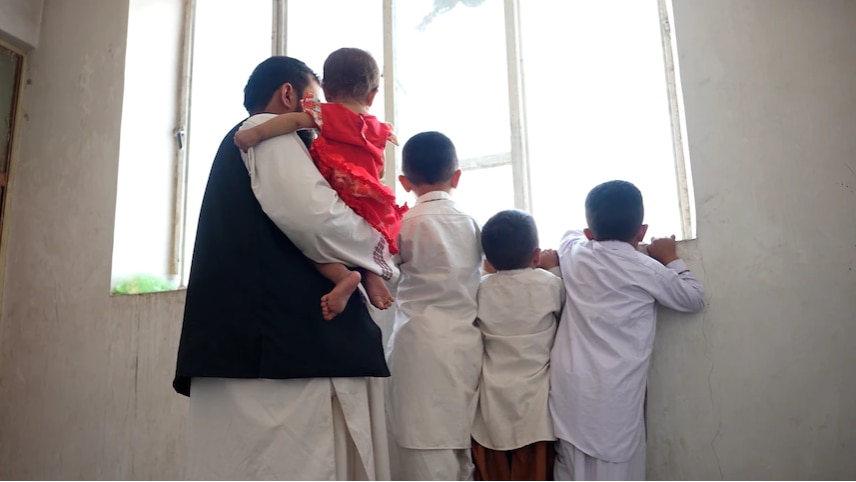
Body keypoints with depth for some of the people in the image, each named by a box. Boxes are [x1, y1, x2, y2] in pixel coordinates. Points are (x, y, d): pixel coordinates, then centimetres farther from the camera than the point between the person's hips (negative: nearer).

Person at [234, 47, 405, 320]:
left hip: (338, 206, -6)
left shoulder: (330, 114, 2)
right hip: (372, 211, 6)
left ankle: (342, 275, -20)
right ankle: (371, 273, 5)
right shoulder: (378, 129, 17)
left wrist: (256, 133, -17)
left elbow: (296, 120, -13)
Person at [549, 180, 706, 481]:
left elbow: (572, 234, 29)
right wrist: (671, 259, 19)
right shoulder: (647, 270, -6)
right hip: (616, 393, -3)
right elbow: (695, 299, 11)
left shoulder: (573, 255, 4)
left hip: (570, 386, 4)